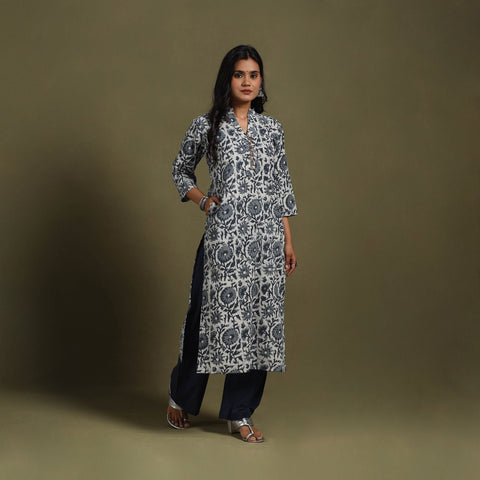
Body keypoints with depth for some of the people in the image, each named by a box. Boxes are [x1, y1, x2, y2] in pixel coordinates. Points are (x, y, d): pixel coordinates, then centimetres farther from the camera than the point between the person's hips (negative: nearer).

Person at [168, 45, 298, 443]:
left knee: (259, 319, 5)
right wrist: (204, 200, -3)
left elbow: (283, 186, 12)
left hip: (267, 236, 3)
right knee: (215, 313, 2)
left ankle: (240, 413, 18)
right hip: (225, 236, -3)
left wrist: (288, 242, 9)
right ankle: (182, 398, 26)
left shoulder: (272, 128, 10)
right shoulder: (206, 126, 2)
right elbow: (181, 171, 14)